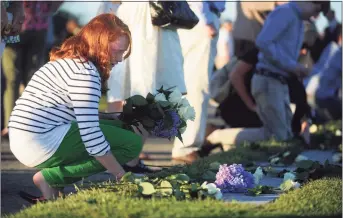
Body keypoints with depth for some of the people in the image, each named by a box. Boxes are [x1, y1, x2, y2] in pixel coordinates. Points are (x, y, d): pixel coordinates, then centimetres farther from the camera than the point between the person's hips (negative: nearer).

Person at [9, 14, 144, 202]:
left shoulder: (68, 61, 17)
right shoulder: (85, 72, -15)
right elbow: (91, 136, -19)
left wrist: (114, 119, 15)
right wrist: (121, 176, -11)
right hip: (43, 144, -10)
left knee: (117, 129, 19)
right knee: (133, 143, -10)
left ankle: (53, 176, 5)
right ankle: (50, 177, -9)